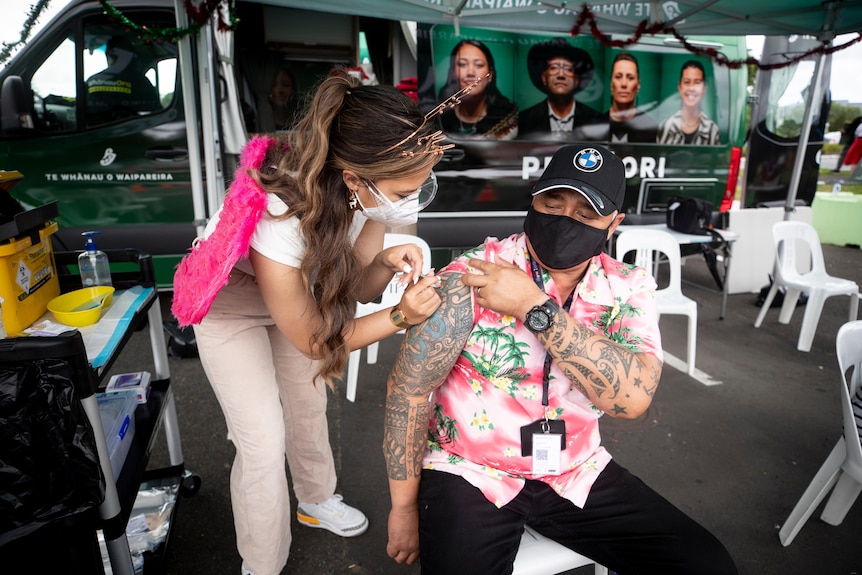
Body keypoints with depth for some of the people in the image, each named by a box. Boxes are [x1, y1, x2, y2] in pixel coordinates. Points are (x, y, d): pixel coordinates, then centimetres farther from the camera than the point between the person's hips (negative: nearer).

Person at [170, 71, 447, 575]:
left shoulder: (374, 187, -28)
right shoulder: (277, 221, -43)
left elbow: (357, 288, -14)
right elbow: (314, 341, -27)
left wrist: (384, 266, -36)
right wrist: (400, 318, -38)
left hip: (300, 284, 5)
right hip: (231, 303, -5)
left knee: (310, 404, 18)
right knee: (264, 439, -5)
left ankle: (317, 501, 47)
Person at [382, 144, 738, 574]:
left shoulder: (628, 290, -6)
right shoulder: (471, 277, -16)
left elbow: (633, 397, -22)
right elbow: (409, 390, -13)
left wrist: (534, 308, -28)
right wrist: (405, 508, -6)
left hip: (575, 474, 4)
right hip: (468, 474, -3)